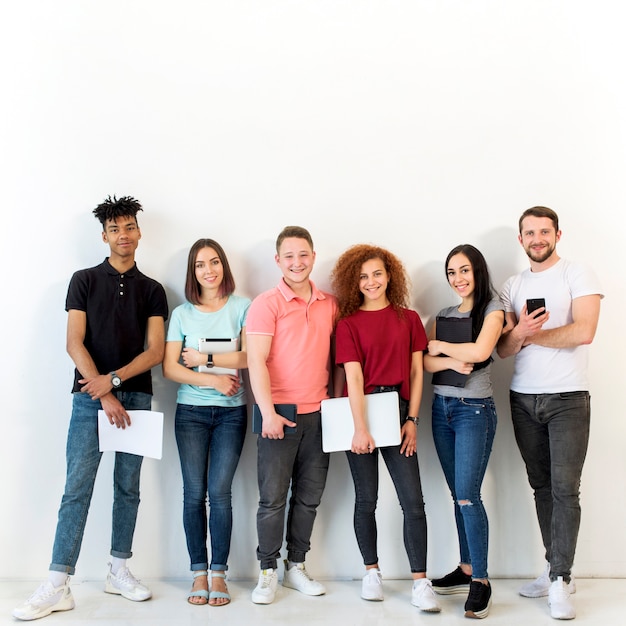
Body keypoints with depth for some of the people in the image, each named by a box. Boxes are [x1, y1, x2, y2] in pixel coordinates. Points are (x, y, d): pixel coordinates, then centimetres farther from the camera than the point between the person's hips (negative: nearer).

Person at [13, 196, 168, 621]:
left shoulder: (152, 290, 10)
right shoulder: (85, 280, 6)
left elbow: (156, 351, 2)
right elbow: (75, 343, -3)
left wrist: (113, 379, -12)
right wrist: (104, 395, -11)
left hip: (136, 397, 2)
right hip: (91, 397, -2)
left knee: (128, 487, 8)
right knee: (77, 488, -6)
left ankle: (119, 571, 20)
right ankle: (58, 586, -3)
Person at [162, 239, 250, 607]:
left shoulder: (242, 308, 2)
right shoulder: (183, 313, 6)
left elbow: (251, 357, -9)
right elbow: (170, 367, -2)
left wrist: (205, 359, -9)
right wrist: (213, 380, -12)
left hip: (232, 411, -1)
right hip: (191, 411, 1)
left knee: (220, 491, -5)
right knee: (195, 493, 1)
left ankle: (219, 574, 6)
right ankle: (199, 573, 11)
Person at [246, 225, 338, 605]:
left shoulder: (330, 304, 7)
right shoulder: (266, 304, -6)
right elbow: (256, 361, -12)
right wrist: (268, 413, -18)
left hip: (319, 413, 5)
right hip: (280, 413, -4)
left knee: (309, 496, 11)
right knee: (273, 497, 2)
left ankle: (296, 567, 25)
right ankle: (268, 572, 15)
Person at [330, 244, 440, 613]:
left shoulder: (409, 318, 7)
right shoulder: (349, 323, 0)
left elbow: (417, 372, 6)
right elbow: (354, 378, -9)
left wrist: (412, 420, -2)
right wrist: (360, 429, -16)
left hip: (398, 413, 1)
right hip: (360, 414, -1)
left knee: (414, 501, -3)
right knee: (367, 498, 8)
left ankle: (420, 583, 2)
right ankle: (372, 572, 23)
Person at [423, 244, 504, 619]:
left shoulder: (492, 307, -3)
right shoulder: (444, 314, 12)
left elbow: (480, 351, -19)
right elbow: (425, 363, 3)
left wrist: (441, 346, -5)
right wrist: (450, 361, -17)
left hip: (475, 410, -6)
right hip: (442, 408, 6)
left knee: (468, 496, -10)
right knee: (458, 495, 11)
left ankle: (481, 581, -1)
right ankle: (466, 570, 20)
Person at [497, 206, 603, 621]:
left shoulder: (579, 276, -3)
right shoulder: (513, 287, 11)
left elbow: (583, 332, -18)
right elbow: (502, 349, 5)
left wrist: (530, 336, -9)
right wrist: (518, 333, -18)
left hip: (568, 399, -5)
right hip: (523, 399, 5)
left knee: (565, 489, -7)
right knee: (542, 486, 9)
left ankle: (560, 580, -1)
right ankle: (558, 569, 19)